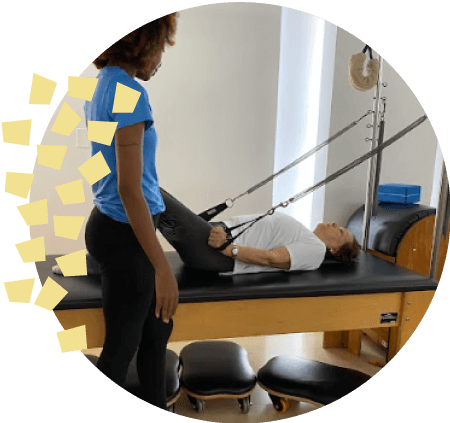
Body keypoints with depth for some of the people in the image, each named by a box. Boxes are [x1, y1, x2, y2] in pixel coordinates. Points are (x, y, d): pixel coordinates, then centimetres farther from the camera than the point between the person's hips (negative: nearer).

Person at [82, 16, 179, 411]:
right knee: (122, 345, 10)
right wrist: (162, 267, -24)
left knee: (157, 328, 22)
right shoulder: (129, 93, -20)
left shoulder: (103, 85, 10)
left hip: (112, 225, 10)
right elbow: (129, 189, -25)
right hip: (125, 234, -10)